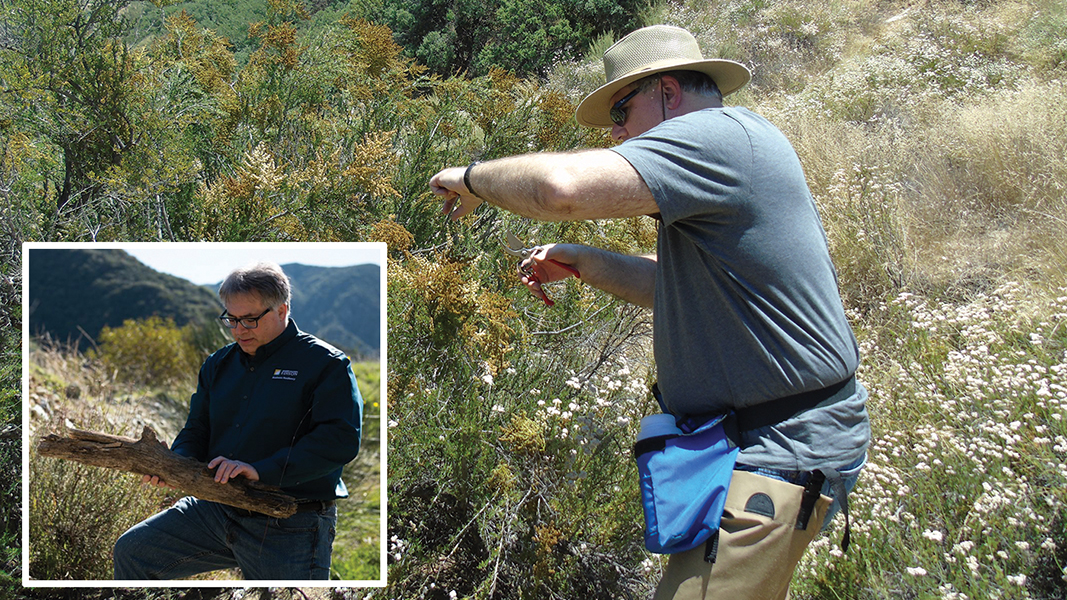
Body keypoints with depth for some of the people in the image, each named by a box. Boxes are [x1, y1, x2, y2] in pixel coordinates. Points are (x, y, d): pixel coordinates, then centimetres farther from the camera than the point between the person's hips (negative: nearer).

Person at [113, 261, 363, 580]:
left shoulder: (325, 363, -9)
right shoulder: (219, 364, 13)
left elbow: (341, 439, -21)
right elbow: (197, 430, 18)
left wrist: (260, 470, -27)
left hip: (291, 529, -6)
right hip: (216, 511, 6)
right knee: (131, 551, 2)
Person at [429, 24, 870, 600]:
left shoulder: (721, 134, -15)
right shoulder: (727, 152, 19)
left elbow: (565, 185, -28)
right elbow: (683, 288, 24)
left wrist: (473, 179, -10)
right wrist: (582, 262, 13)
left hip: (782, 450, -11)